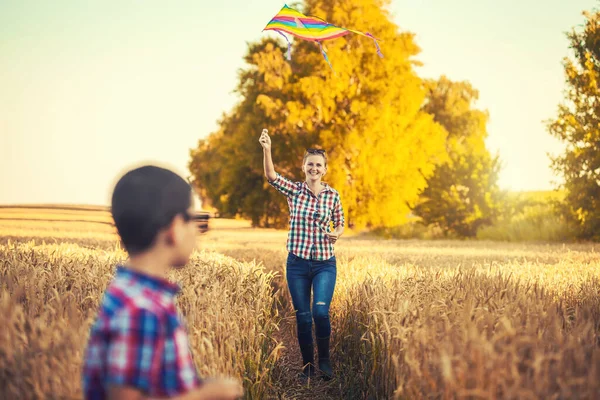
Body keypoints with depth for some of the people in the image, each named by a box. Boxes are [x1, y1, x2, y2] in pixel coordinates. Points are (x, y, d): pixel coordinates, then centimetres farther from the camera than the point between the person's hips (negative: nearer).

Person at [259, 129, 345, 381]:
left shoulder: (332, 195, 2)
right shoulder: (294, 190, -1)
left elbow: (340, 223, 14)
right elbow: (271, 176, -18)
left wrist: (336, 233, -10)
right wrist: (267, 150, -34)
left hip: (325, 264, 0)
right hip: (297, 263, 0)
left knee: (320, 311, -17)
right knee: (302, 316, 5)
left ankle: (324, 358, 7)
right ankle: (307, 365, 23)